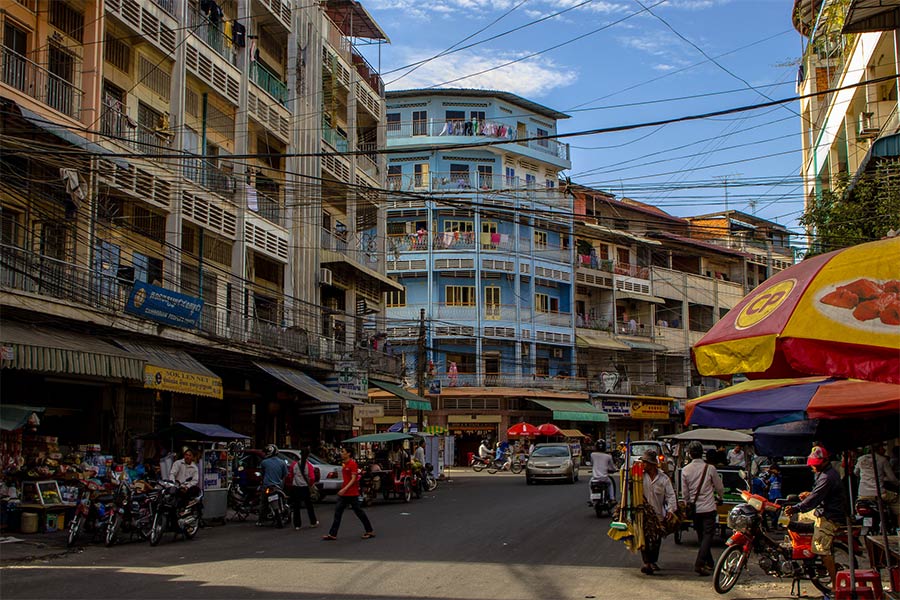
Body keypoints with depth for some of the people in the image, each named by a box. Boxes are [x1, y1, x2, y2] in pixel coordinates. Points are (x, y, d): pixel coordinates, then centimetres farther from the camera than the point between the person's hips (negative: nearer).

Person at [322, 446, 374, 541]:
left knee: (358, 512, 1)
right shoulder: (343, 464, 12)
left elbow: (353, 479, -20)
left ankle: (370, 532, 13)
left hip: (352, 493, -9)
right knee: (337, 512, 3)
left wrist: (345, 489, -28)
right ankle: (332, 534, 5)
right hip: (344, 493, 9)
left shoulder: (353, 464, -14)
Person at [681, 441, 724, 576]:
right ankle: (699, 564, -17)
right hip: (708, 508, -3)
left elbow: (684, 492, 3)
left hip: (694, 509, 3)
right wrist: (720, 497, 25)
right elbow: (720, 487, 2)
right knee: (708, 535, -4)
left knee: (701, 536, 16)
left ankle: (709, 563, 25)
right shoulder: (709, 468, -10)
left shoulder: (685, 470, -3)